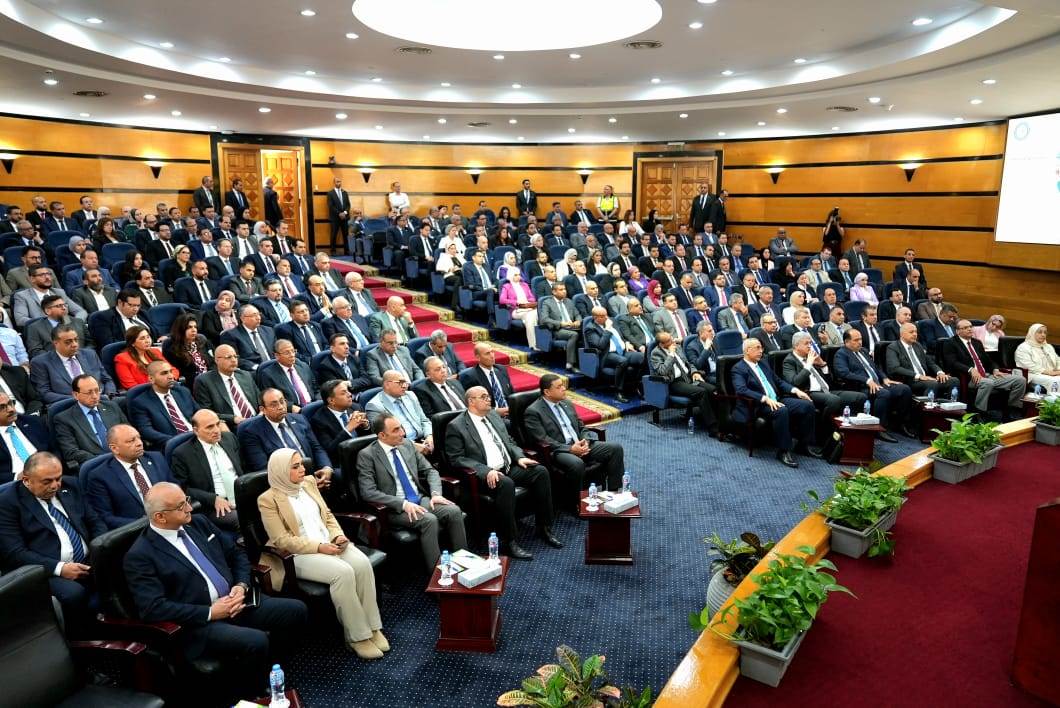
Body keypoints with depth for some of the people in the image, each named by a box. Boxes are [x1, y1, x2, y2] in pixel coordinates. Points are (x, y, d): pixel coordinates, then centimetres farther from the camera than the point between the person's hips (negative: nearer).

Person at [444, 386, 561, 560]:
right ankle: (509, 542, -26)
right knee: (506, 483, -36)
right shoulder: (456, 426, -5)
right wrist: (487, 471, -23)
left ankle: (544, 528, -3)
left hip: (509, 467, 7)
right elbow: (456, 459, -12)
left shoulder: (493, 415, 17)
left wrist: (520, 457, 1)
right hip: (483, 475, -7)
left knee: (540, 471, -14)